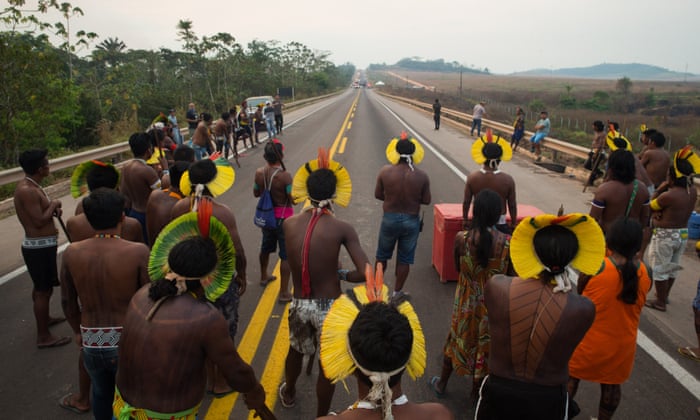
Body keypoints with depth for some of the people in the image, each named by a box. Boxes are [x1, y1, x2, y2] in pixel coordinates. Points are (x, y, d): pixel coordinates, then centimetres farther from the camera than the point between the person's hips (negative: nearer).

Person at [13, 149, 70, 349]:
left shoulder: (31, 186, 9)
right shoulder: (27, 190, -23)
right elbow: (39, 221, -26)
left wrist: (53, 208, 0)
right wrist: (54, 205, -11)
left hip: (41, 245, 10)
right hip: (39, 247, -10)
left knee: (41, 287, 27)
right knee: (43, 290, -3)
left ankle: (44, 317, 46)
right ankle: (44, 336, 6)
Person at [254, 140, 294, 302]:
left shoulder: (259, 172, -7)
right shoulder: (285, 176, -25)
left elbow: (256, 193, 6)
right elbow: (293, 199, -21)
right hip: (283, 218, -6)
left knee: (266, 247, 28)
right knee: (286, 255, 4)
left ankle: (264, 276, 50)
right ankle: (284, 293, 9)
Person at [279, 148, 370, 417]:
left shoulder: (288, 224, -8)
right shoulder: (342, 229, -18)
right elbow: (366, 273, -20)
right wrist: (341, 275, -3)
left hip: (299, 304, 4)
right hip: (329, 306, -4)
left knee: (296, 351, 32)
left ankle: (288, 393, 59)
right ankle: (321, 415, 39)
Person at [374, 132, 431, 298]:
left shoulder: (385, 171, -13)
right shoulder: (422, 176, -13)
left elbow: (378, 195, -4)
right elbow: (426, 200, -6)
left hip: (389, 219, 1)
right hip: (411, 221, 0)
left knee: (382, 255, 21)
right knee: (404, 259, 15)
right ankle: (397, 292, 26)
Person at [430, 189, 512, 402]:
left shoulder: (461, 238, -20)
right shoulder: (509, 242, -21)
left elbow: (458, 269, -3)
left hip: (466, 302, 1)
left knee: (457, 340, 23)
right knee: (484, 345, 21)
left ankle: (441, 384, 42)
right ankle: (476, 391, 41)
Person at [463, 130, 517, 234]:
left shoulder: (472, 178, -10)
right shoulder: (508, 180, -13)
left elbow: (466, 202, -3)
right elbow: (512, 205, -6)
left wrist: (465, 221, 11)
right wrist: (513, 225, 8)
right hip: (500, 225, -2)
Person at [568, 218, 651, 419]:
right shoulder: (646, 272, -11)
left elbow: (580, 292, -4)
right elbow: (635, 300, 5)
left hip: (588, 341, -3)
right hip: (622, 344, 4)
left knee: (571, 376, 21)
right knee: (611, 386, 24)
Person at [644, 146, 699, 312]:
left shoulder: (668, 195, -27)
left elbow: (650, 206, -10)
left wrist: (659, 189, -4)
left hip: (665, 235, -8)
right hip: (683, 234, 8)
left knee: (659, 269, 7)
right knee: (671, 267, 22)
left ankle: (660, 302, 16)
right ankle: (664, 295, 38)